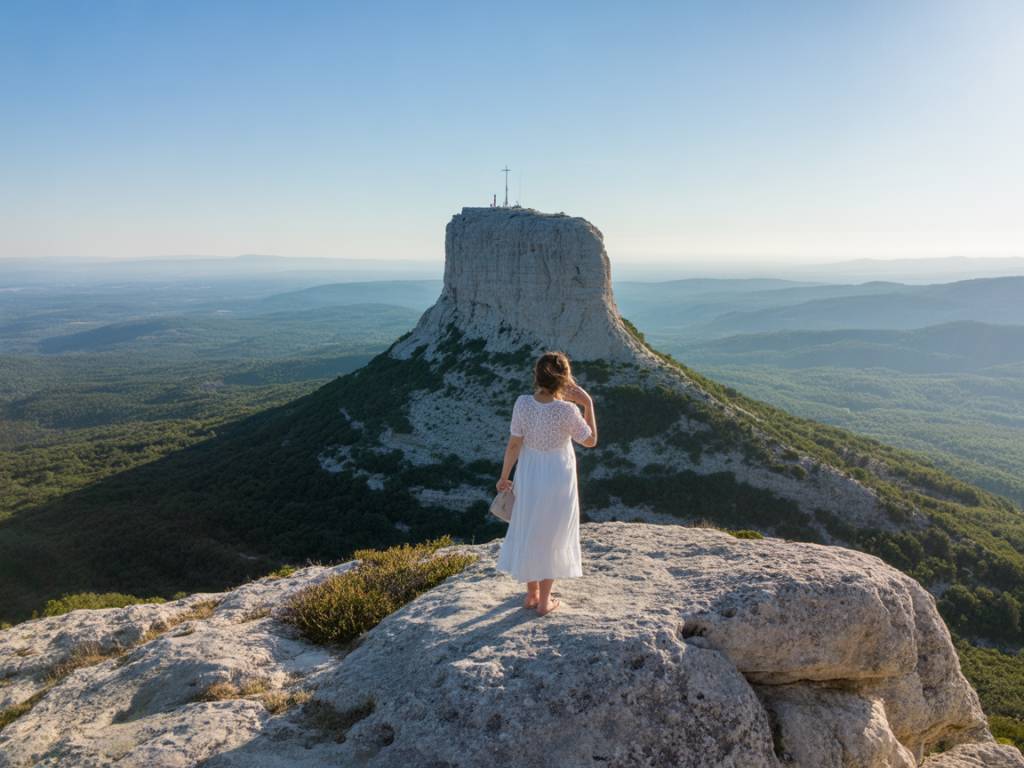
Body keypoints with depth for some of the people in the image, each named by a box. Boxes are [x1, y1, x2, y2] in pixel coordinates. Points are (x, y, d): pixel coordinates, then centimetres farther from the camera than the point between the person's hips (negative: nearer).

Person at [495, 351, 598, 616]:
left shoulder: (523, 403, -17)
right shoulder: (567, 410, -24)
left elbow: (513, 444, -9)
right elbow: (591, 441, -8)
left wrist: (504, 476, 3)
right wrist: (588, 403, -9)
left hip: (528, 477, 3)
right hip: (558, 479, -3)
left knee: (528, 533, 22)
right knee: (551, 538, 16)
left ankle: (531, 594, 36)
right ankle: (544, 601, 28)